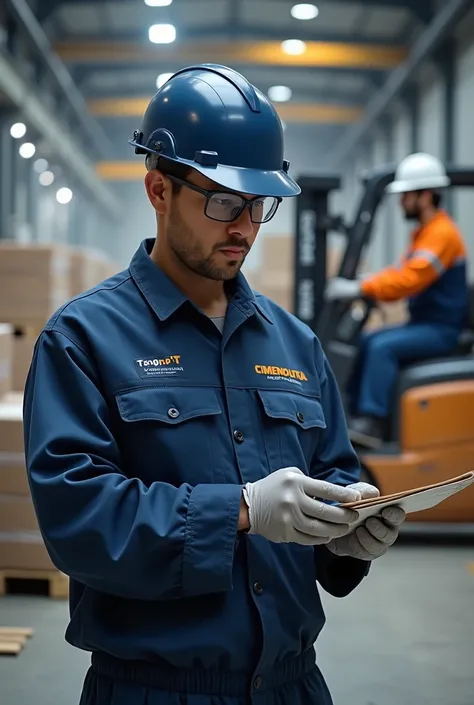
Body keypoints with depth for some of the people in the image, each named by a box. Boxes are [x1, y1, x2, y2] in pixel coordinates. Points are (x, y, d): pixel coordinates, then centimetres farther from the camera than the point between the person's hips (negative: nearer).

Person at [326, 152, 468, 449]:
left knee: (382, 347, -25)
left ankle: (372, 423, -26)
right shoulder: (423, 233, 15)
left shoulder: (442, 234, -18)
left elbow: (409, 279, -27)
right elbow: (402, 273, 15)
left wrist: (359, 288, -27)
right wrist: (358, 284, 0)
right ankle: (355, 412, 7)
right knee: (363, 342, 5)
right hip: (421, 324, 10)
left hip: (441, 330, -10)